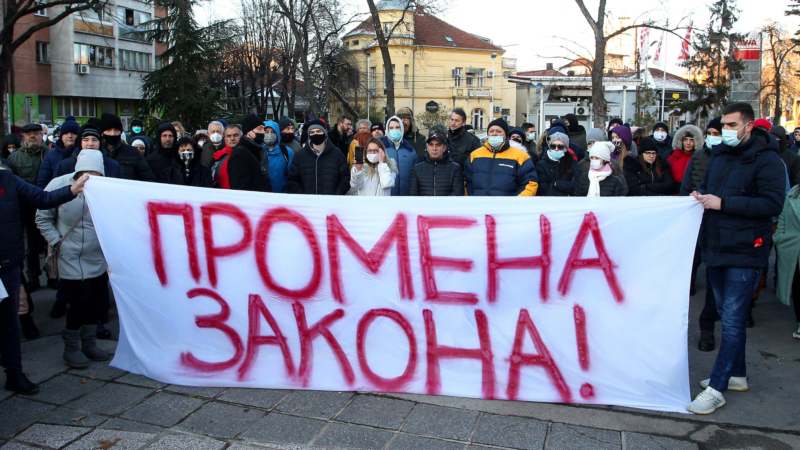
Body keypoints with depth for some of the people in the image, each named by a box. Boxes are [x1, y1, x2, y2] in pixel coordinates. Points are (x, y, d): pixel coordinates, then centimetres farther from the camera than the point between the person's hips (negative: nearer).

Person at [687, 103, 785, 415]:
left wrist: (723, 203, -22)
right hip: (717, 248, 8)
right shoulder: (720, 154, 12)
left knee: (732, 320, -5)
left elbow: (772, 204, -18)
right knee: (728, 316, 17)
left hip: (744, 251, -8)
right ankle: (736, 375, 31)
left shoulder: (767, 160, -10)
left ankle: (717, 388, 0)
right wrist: (700, 195, 1)